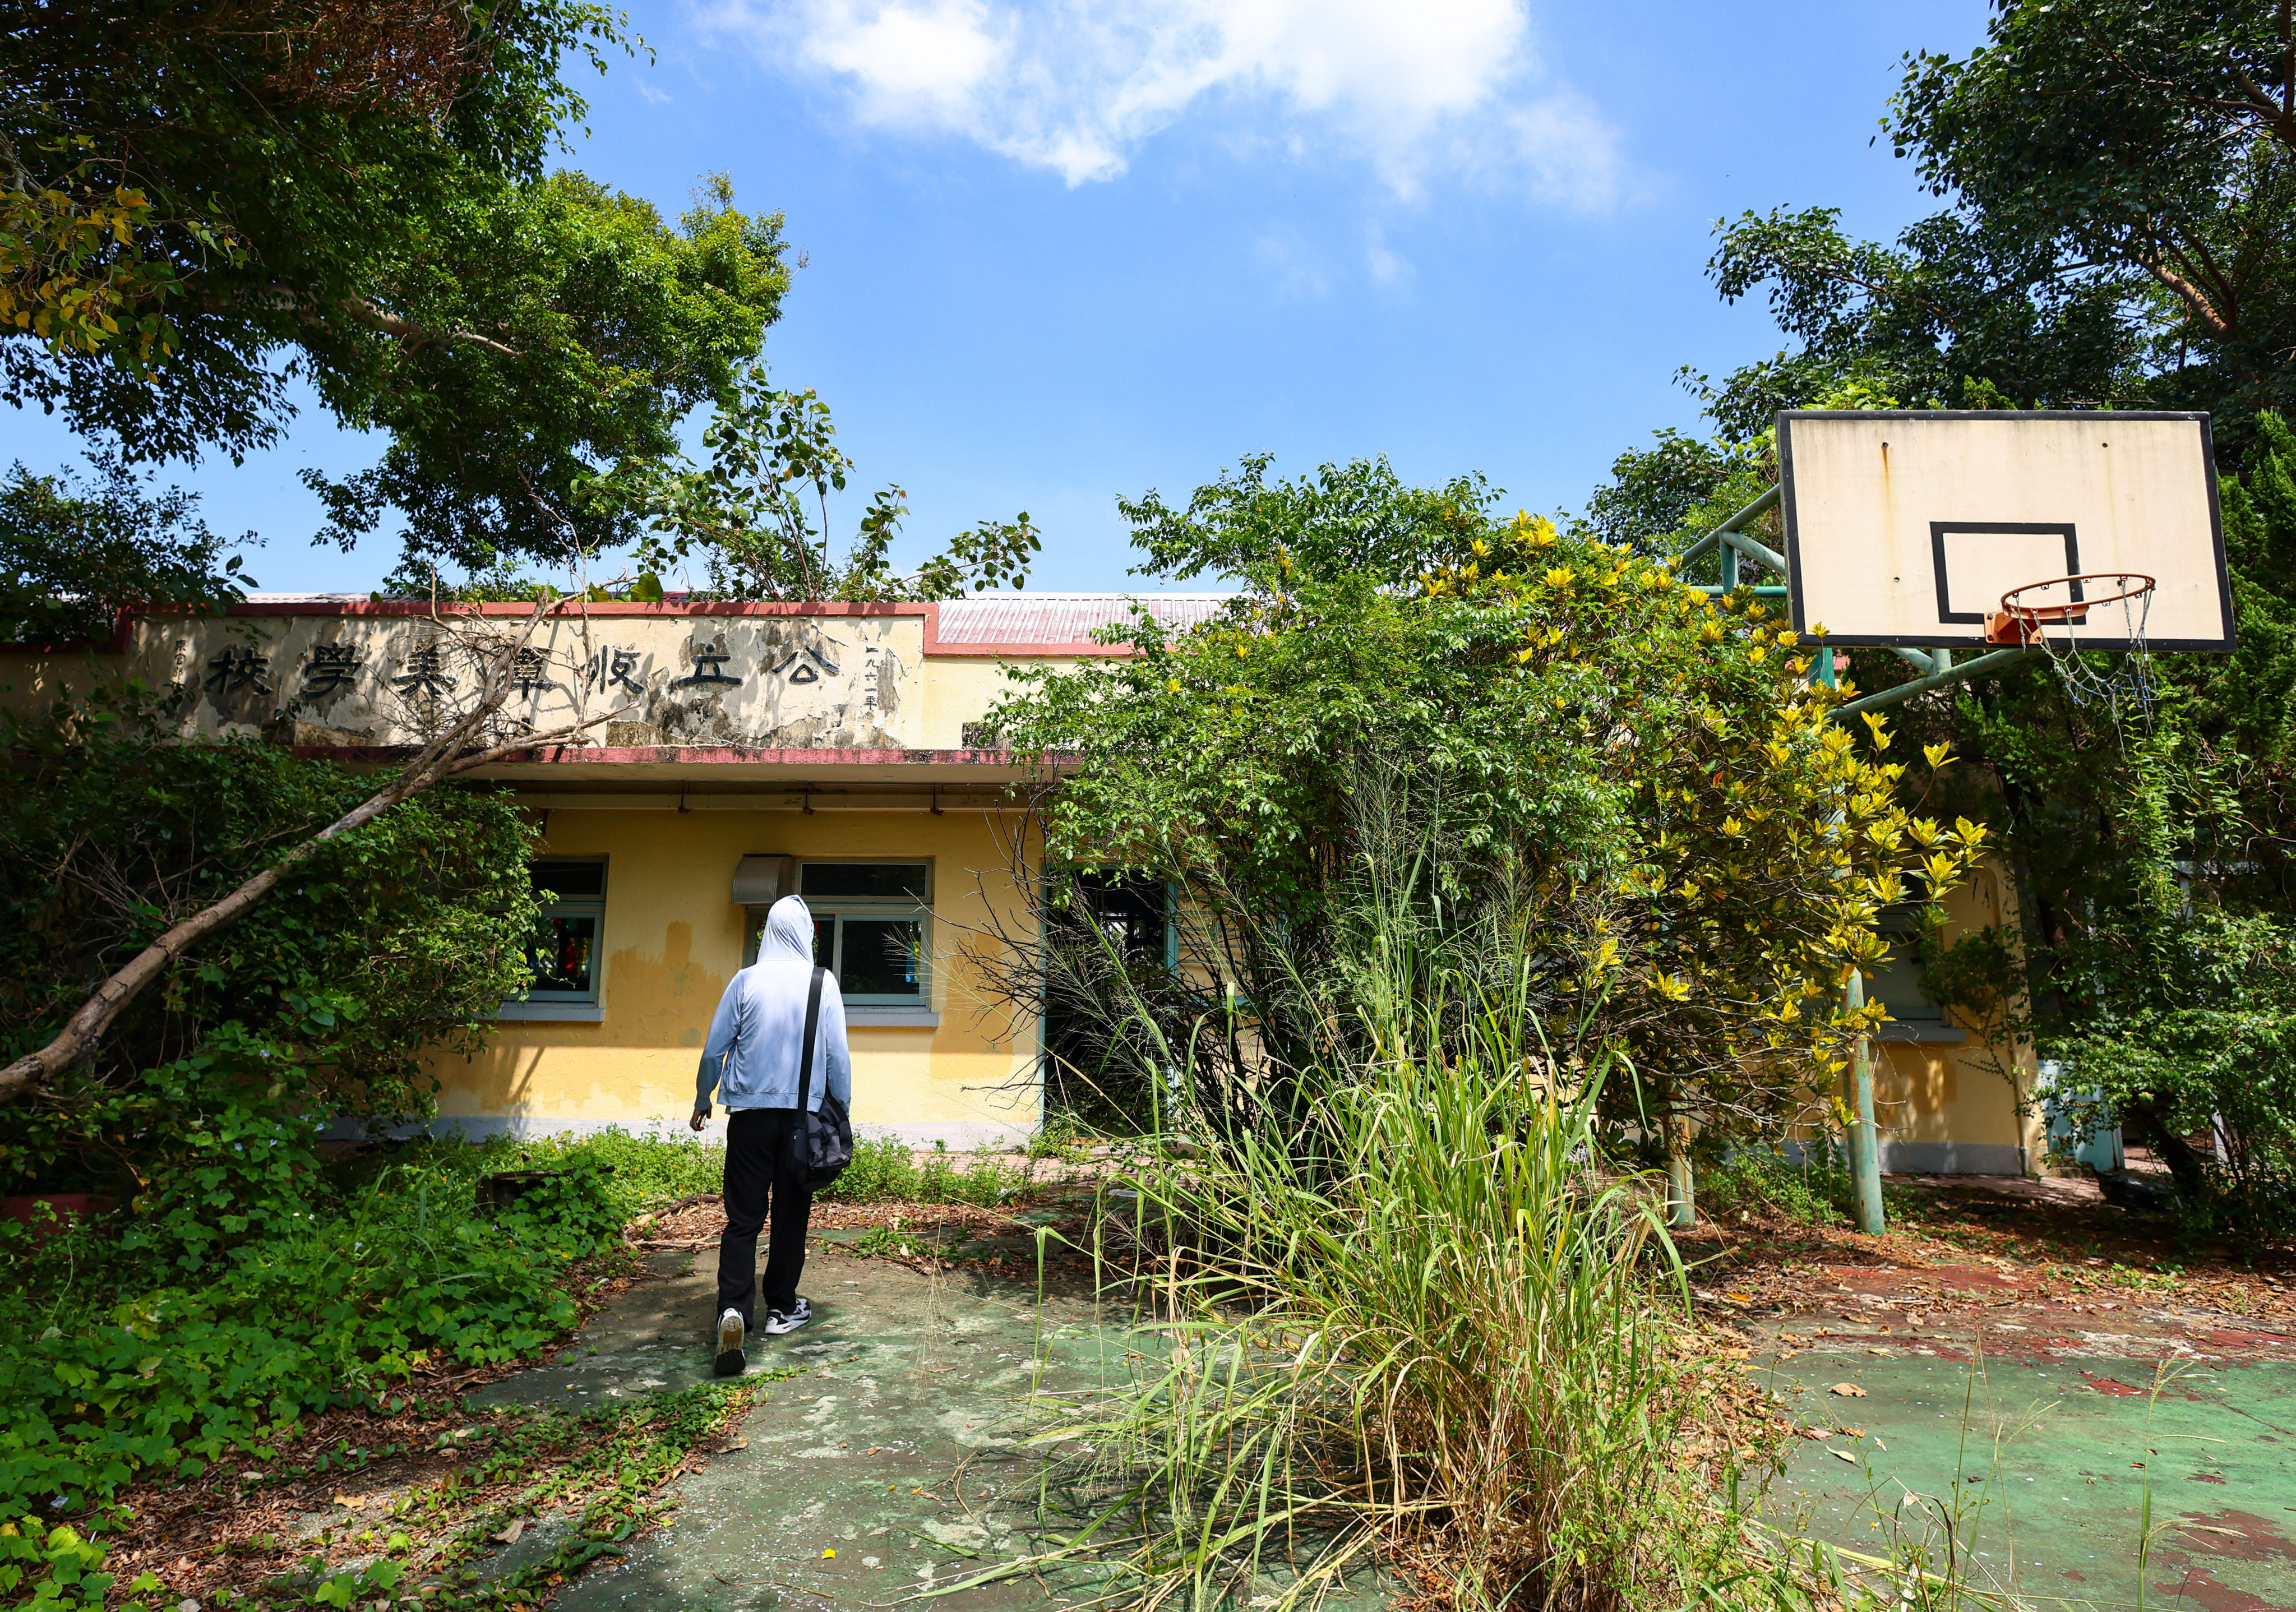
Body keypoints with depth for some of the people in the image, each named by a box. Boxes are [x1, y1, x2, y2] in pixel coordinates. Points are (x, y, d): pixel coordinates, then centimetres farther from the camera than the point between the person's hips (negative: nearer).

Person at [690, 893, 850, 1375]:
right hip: (803, 1115, 0)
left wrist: (702, 1101, 17)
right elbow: (837, 1056, -1)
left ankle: (734, 1309, -14)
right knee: (791, 1214, 12)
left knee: (743, 1217, 2)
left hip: (750, 1114, 0)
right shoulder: (823, 983, -3)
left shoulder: (746, 981, -2)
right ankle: (781, 1309, 21)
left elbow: (714, 1049, 2)